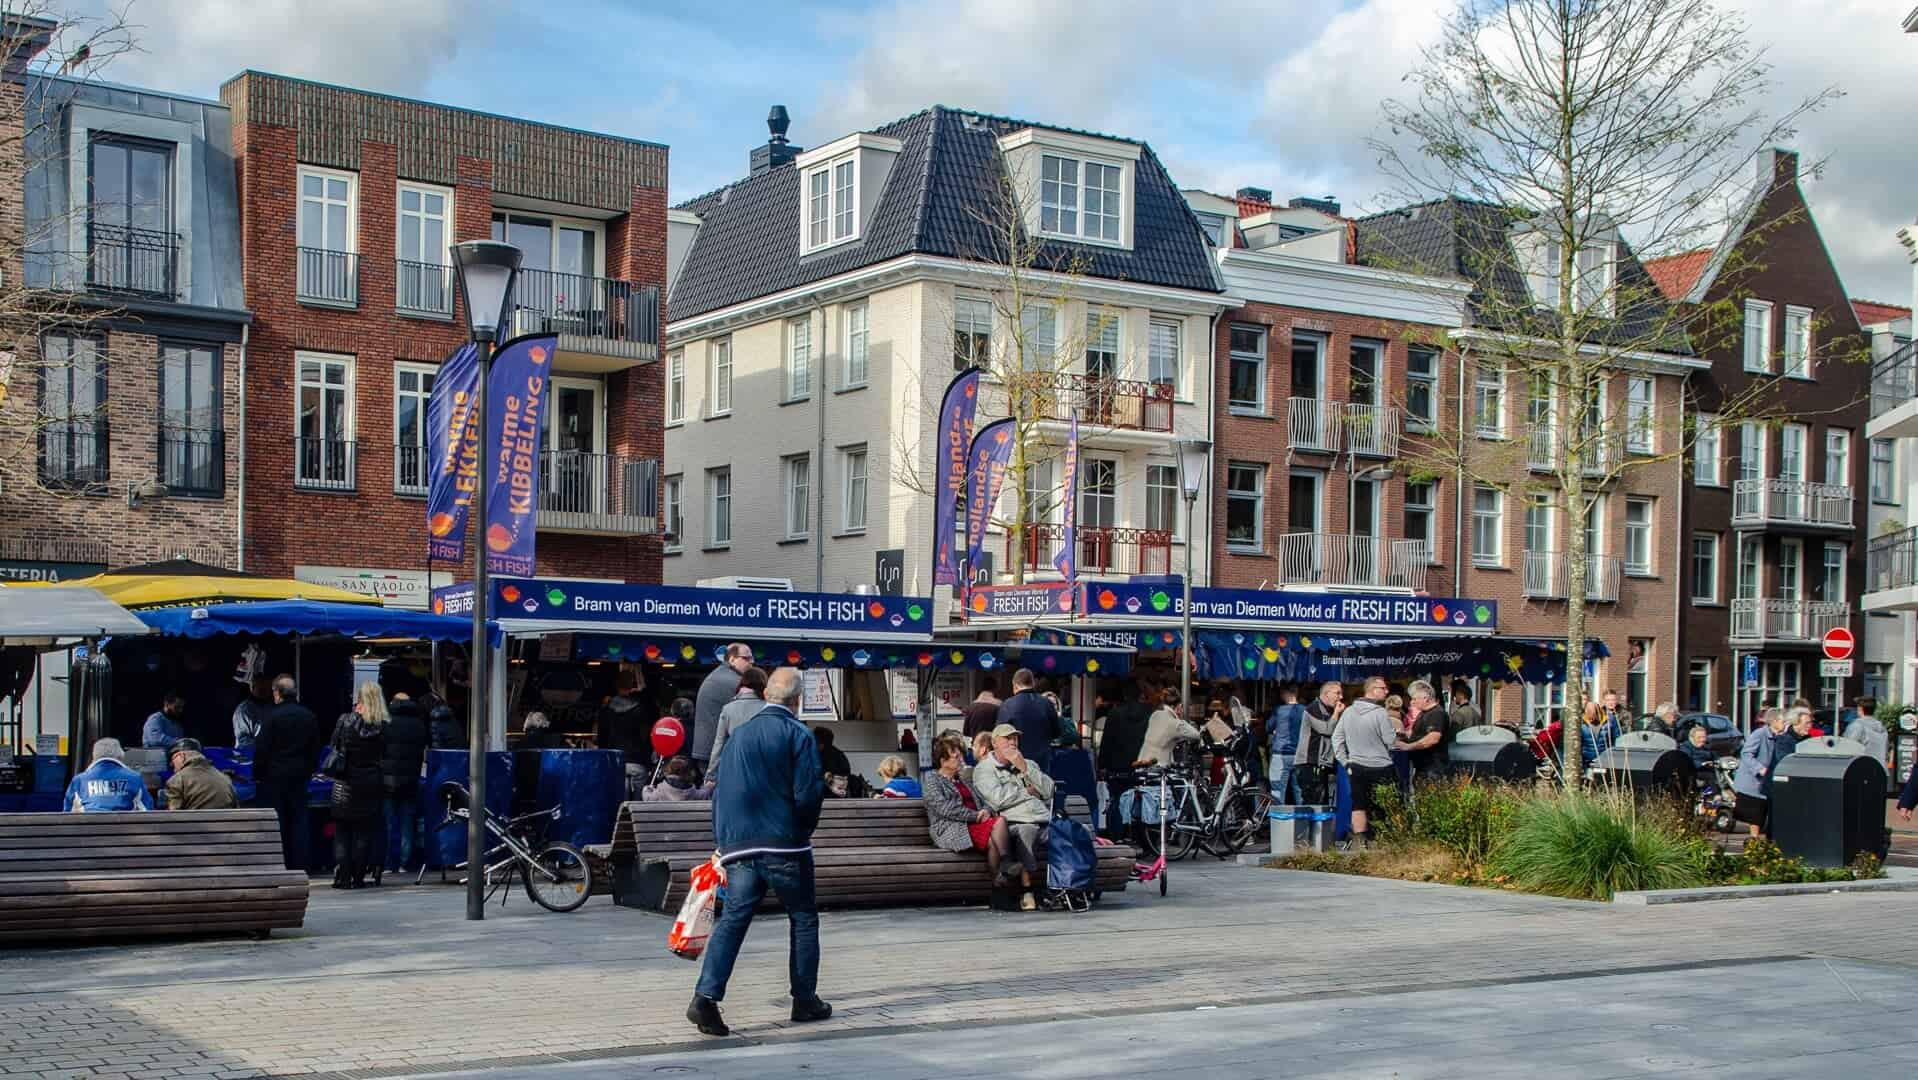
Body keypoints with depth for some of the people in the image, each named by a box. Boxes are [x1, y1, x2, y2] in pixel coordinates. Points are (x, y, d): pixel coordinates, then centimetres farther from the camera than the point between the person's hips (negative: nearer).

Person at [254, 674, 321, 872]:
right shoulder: (309, 717, 5)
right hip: (300, 776, 4)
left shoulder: (273, 716, -11)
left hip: (274, 776, -4)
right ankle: (298, 865, 7)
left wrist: (257, 774, -2)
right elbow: (315, 749, 11)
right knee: (298, 821, 7)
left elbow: (261, 748, -11)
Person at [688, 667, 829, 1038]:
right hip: (785, 845, -4)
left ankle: (706, 997, -17)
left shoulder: (739, 734, 12)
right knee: (804, 919, 12)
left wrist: (723, 840, 17)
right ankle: (805, 1000, 16)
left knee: (732, 918, 0)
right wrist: (804, 830, 7)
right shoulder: (798, 735, -5)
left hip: (739, 844, 4)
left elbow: (721, 789, 14)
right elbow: (809, 793, -11)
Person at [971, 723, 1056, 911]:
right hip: (1015, 824, -5)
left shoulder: (1029, 764, 29)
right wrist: (1028, 791, 7)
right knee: (1026, 831, -40)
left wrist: (1024, 769, 4)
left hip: (1046, 823, 5)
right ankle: (1026, 890, -36)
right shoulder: (984, 769, 12)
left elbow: (1049, 791, 12)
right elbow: (998, 799, -6)